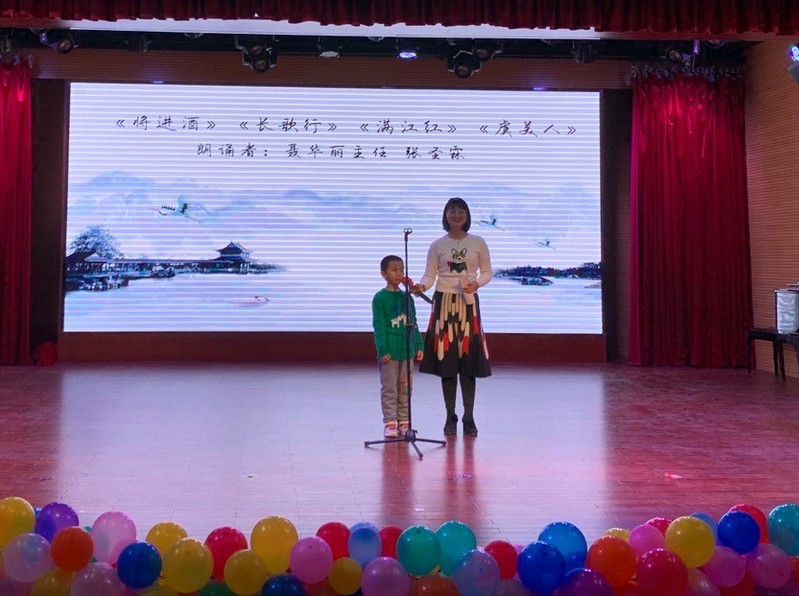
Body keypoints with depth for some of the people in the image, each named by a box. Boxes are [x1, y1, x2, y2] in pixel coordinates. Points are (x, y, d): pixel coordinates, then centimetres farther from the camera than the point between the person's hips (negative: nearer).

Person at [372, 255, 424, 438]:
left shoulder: (406, 297, 11)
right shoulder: (380, 298, -5)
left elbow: (413, 324, 14)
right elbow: (378, 326, -9)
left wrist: (419, 345, 9)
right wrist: (383, 349, -15)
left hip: (407, 350, 5)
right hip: (389, 351, -5)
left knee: (405, 388, 10)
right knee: (389, 388, 0)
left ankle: (403, 421, 18)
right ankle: (389, 422, 5)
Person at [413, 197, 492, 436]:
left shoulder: (478, 243, 3)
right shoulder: (437, 245, 3)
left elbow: (487, 272, 9)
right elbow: (430, 275, 0)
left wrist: (477, 283, -12)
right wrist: (421, 285, -21)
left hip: (468, 304, 0)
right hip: (444, 303, 0)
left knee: (468, 360, -1)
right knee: (446, 360, 1)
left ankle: (469, 417, 9)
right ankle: (450, 417, 13)